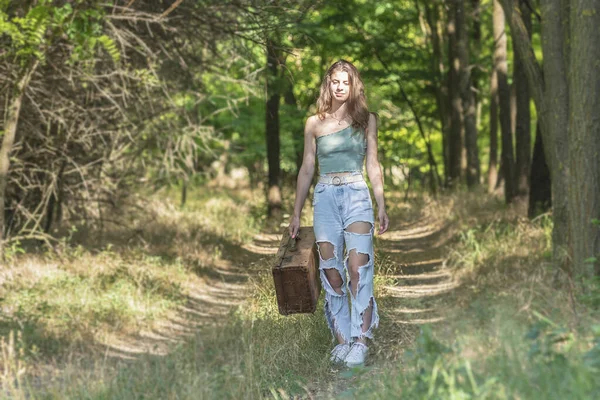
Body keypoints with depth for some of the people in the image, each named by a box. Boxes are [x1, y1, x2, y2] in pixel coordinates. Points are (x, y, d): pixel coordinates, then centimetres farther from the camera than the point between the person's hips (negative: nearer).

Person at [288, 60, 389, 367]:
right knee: (331, 271, -2)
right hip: (325, 197, 1)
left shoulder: (366, 119, 9)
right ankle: (342, 340, 3)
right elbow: (307, 169, 13)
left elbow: (373, 165, 11)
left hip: (357, 195, -1)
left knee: (358, 267, -12)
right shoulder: (314, 123, 9)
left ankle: (360, 340, -12)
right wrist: (296, 213, 12)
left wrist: (382, 207, 5)